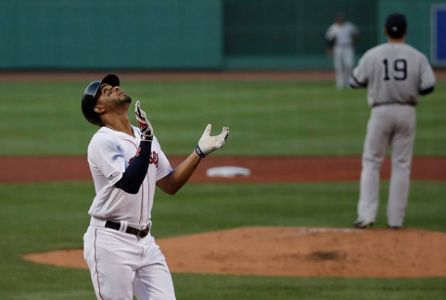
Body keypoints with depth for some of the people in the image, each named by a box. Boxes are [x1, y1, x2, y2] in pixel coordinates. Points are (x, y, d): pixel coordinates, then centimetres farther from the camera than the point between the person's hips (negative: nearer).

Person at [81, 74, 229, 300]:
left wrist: (200, 152, 8)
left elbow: (170, 185, 16)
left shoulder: (145, 136, 13)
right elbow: (130, 184, -25)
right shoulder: (102, 142, -12)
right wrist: (146, 140, -29)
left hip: (145, 240, 7)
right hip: (111, 242, -7)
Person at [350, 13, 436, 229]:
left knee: (371, 163, 7)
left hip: (381, 112, -1)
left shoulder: (372, 55, -4)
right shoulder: (417, 57, -2)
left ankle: (366, 214, -4)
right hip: (406, 113, 1)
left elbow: (355, 82, 2)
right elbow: (428, 86, -8)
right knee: (401, 165, 7)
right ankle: (396, 218, 6)